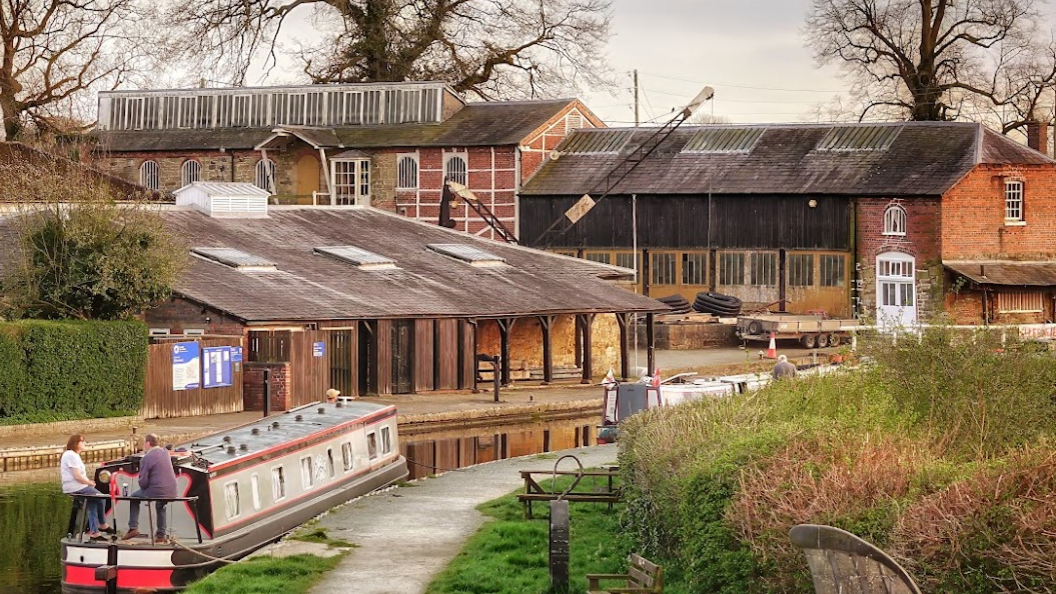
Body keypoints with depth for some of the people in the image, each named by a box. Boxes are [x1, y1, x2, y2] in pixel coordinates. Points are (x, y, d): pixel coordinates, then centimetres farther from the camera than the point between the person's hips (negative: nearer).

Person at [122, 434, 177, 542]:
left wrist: (143, 487, 9)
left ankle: (133, 528, 15)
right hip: (171, 492, 6)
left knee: (134, 498, 21)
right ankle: (161, 534, 37)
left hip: (156, 492, -6)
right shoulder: (165, 452, 6)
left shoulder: (146, 458, -14)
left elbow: (143, 482, -12)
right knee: (160, 505, 38)